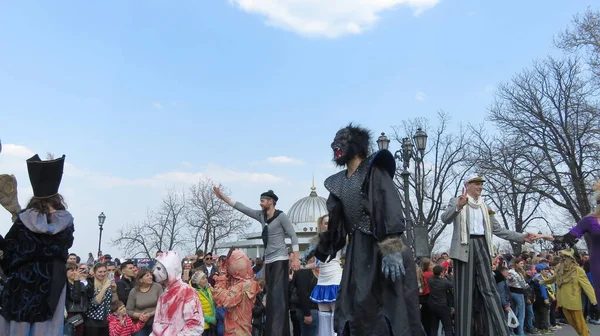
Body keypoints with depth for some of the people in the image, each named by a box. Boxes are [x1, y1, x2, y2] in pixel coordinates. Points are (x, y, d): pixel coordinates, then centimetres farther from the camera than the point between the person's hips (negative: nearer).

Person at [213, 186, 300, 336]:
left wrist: (296, 258, -16)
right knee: (271, 296, 9)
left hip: (280, 260, -7)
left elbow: (293, 236, -9)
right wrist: (222, 196, 7)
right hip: (268, 261, 7)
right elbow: (241, 208, 9)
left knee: (278, 296, -10)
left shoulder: (281, 216, -9)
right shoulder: (261, 215, 9)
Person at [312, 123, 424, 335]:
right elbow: (335, 220, 21)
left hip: (380, 246, -7)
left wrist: (392, 250, -29)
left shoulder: (374, 171, -6)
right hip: (358, 248, 7)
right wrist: (320, 249, 26)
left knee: (391, 304, -4)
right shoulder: (340, 182, 14)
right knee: (352, 305, 7)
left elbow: (391, 209, -19)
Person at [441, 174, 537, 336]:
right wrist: (458, 206, -32)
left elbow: (498, 229, 20)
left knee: (488, 289, -2)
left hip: (482, 246, 4)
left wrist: (522, 237, 9)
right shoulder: (456, 201, 6)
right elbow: (445, 219, -13)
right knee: (465, 290, -4)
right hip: (464, 247, -4)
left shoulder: (484, 206, 21)